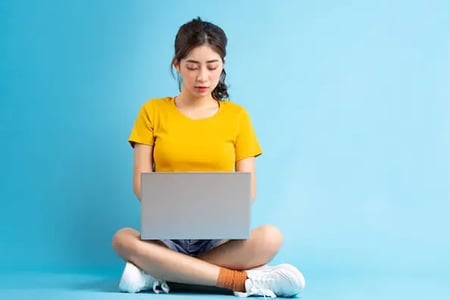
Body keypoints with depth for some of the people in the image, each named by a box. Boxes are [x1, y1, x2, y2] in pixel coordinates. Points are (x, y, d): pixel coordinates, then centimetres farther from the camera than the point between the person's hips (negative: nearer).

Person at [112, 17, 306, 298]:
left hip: (220, 235, 1)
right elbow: (142, 182, 0)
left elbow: (248, 187, 3)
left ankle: (157, 273, -23)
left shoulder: (237, 116, 6)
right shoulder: (153, 111, 5)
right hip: (167, 233, 0)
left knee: (270, 237, -30)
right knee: (122, 239, -33)